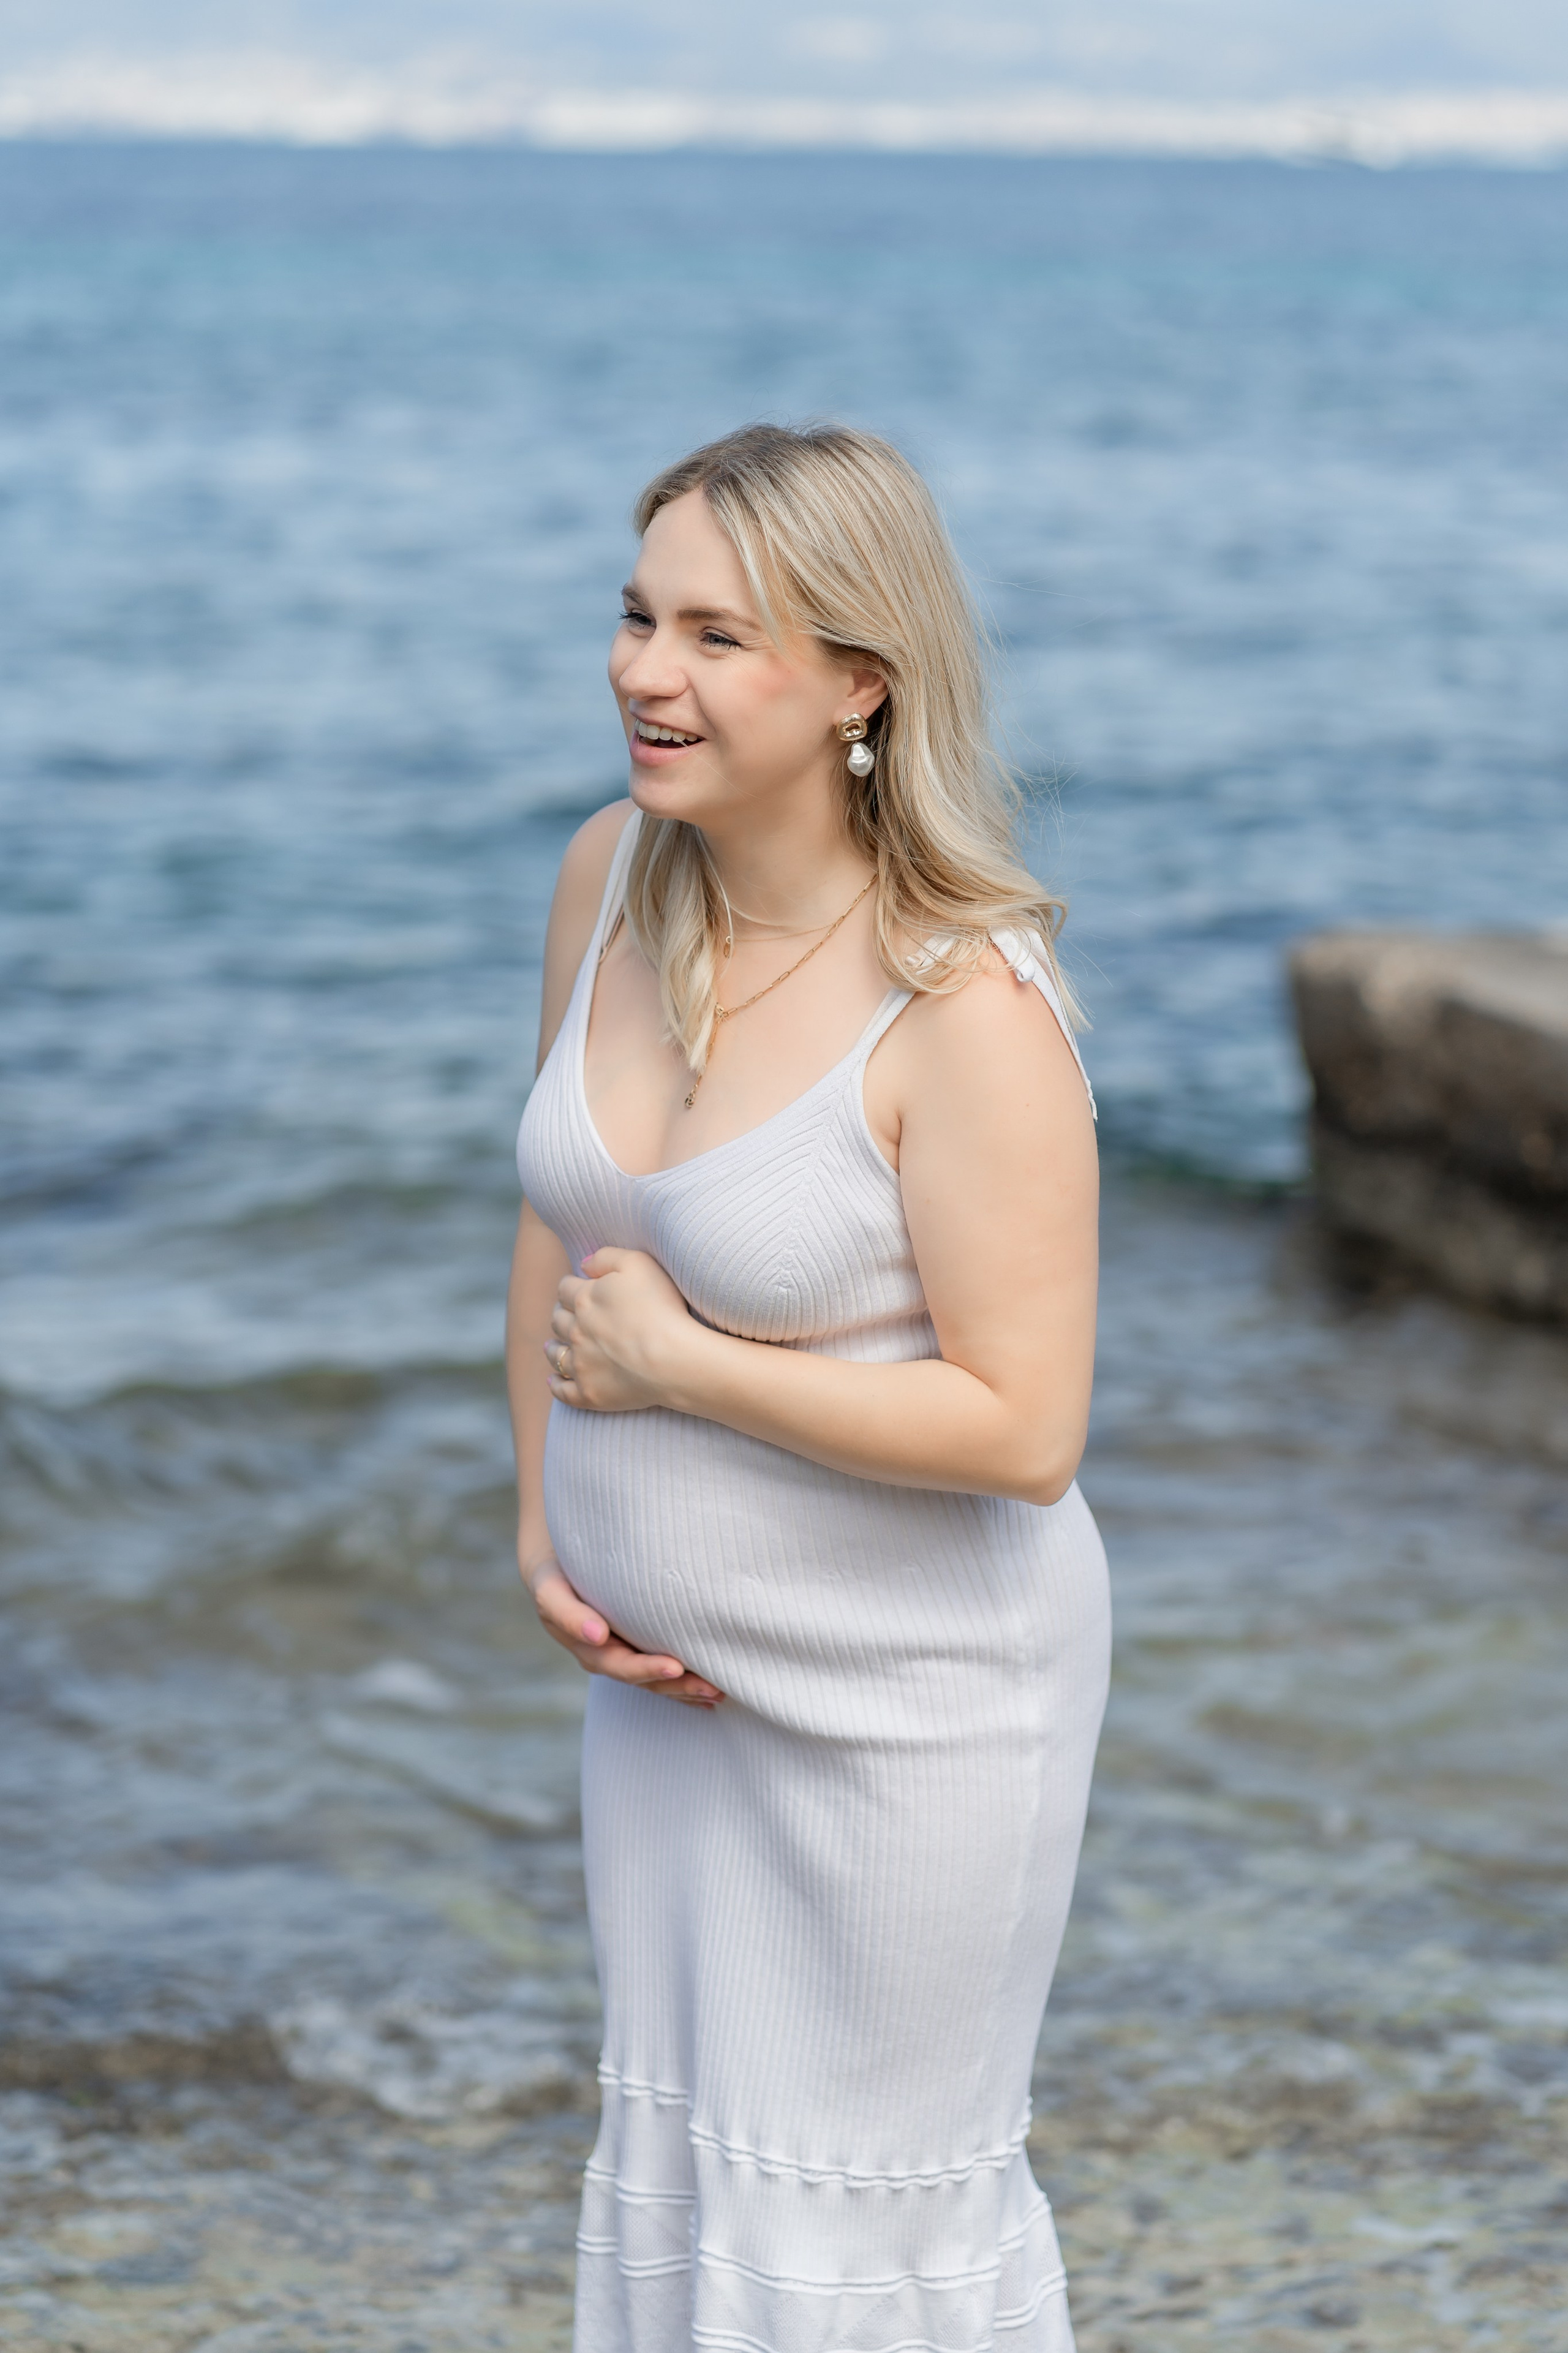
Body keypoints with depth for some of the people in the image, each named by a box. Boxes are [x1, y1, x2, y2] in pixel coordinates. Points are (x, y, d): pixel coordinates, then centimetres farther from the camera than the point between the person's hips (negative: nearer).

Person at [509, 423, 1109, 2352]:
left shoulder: (969, 1006, -26)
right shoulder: (614, 874, -5)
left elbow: (1022, 1428, -27)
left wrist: (673, 1363, -21)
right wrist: (546, 1525, 0)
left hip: (911, 1698, -7)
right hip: (677, 1676, 7)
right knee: (678, 2155, 21)